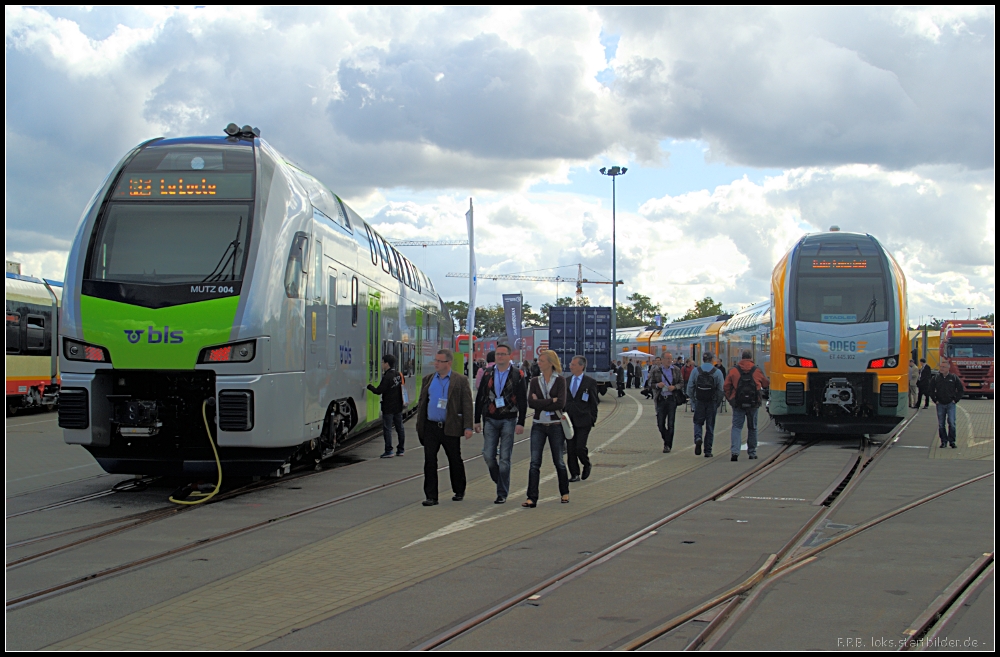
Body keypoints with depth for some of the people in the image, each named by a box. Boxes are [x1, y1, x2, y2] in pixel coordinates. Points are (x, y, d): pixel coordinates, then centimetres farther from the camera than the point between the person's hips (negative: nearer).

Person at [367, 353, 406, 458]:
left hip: (388, 408, -8)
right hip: (398, 406, 8)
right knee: (399, 428, 12)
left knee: (387, 429, -3)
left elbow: (379, 391, -18)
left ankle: (388, 451, -4)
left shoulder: (387, 377, -19)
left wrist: (370, 386, -3)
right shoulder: (399, 375, 6)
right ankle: (401, 449, 18)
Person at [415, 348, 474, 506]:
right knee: (429, 461, -2)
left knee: (455, 461, 10)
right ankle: (431, 496, 2)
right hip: (431, 427, 3)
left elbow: (467, 404, -5)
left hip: (450, 428, -3)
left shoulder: (460, 380, -2)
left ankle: (459, 492, 28)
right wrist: (419, 426, 9)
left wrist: (468, 427, -12)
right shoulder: (428, 379, 10)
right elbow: (422, 403, 14)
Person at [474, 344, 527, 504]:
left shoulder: (517, 375, 0)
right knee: (488, 456, -3)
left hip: (508, 420, -3)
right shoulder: (487, 374, 8)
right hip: (490, 420, 3)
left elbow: (523, 401, -1)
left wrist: (521, 423, -7)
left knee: (505, 458, -2)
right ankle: (500, 483, 22)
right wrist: (477, 420, 7)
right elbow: (479, 398, 11)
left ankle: (502, 493, 5)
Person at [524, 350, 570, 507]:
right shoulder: (535, 381, 6)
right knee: (534, 462, -6)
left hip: (555, 425, -2)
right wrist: (551, 401, -13)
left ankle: (565, 492, 28)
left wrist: (540, 403, -10)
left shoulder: (560, 380, -3)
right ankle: (532, 498, -9)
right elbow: (531, 403, -7)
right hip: (538, 425, 2)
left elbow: (561, 404, -14)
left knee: (558, 462, 9)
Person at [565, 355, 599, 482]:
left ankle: (586, 465, 19)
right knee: (570, 449, 2)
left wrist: (592, 420, -5)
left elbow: (594, 402, 0)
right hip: (568, 420, 4)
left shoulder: (590, 382, -1)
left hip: (583, 421, -4)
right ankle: (575, 474, 11)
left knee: (580, 447, -10)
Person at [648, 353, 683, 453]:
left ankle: (668, 445, 2)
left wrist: (675, 387, -11)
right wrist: (657, 385, -14)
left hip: (672, 399, -1)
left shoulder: (676, 370, 5)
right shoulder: (656, 370, 4)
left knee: (670, 424, -4)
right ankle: (667, 440, 26)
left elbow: (682, 383, 9)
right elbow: (650, 385, 7)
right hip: (661, 399, 1)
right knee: (660, 423, 2)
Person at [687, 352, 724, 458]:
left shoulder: (695, 371, -1)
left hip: (699, 401, 0)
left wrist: (693, 401, 9)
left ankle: (698, 438, -17)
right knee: (710, 426, 7)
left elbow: (690, 387, -1)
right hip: (712, 402, 0)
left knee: (698, 422, 14)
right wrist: (718, 403, 7)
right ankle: (708, 451, 8)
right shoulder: (717, 372, -3)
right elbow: (721, 389, -4)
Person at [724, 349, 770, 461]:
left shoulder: (733, 371, -2)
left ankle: (734, 451, -18)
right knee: (752, 428, 14)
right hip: (753, 404, 1)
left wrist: (730, 399, 12)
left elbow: (726, 387, -1)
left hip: (738, 404, -1)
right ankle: (752, 452, 20)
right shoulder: (757, 371, 0)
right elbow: (766, 384, 14)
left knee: (736, 427, 0)